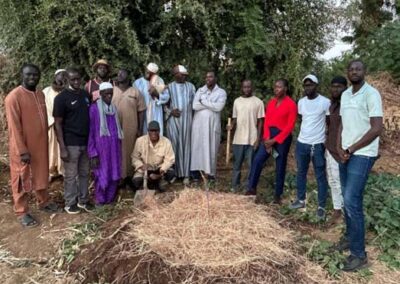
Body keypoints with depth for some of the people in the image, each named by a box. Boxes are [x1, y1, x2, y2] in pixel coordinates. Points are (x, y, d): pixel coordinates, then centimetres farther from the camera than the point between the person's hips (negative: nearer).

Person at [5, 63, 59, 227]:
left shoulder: (41, 94, 6)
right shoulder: (14, 97, -16)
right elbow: (14, 126, -17)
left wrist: (44, 142, 14)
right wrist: (22, 151, -19)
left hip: (40, 144, 7)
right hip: (23, 147, -7)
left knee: (41, 175, 19)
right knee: (22, 179, 7)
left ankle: (43, 202, 37)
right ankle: (22, 212, 21)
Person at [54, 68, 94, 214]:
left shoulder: (86, 95, 7)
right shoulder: (61, 98, -10)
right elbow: (58, 124, -10)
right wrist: (62, 147, -15)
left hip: (86, 142, 6)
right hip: (71, 144, -5)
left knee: (84, 173, 15)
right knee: (70, 175, 6)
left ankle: (83, 200, 29)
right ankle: (70, 203, 22)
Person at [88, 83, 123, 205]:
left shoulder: (113, 108, 10)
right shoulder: (94, 108, -8)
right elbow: (90, 132, -9)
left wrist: (117, 144, 13)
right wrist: (93, 154, -12)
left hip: (114, 146, 5)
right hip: (101, 146, -5)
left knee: (114, 175, 9)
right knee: (102, 175, 2)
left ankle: (110, 200, 25)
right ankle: (100, 202, 19)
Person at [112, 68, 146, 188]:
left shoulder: (135, 92, 4)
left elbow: (141, 111, 2)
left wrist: (140, 129, -3)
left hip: (131, 129, 0)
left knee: (130, 152, 6)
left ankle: (129, 177, 20)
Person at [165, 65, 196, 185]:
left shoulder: (190, 86, 10)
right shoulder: (169, 87, 6)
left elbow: (195, 102, 11)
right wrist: (171, 111, -10)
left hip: (187, 119, 1)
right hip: (173, 120, -1)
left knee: (186, 145, 0)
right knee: (174, 145, -2)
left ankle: (186, 174, 1)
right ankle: (174, 173, 7)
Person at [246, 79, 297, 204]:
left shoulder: (291, 104, -9)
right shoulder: (271, 102, 10)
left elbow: (290, 126, -12)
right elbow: (267, 121, 8)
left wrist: (275, 140, -15)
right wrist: (267, 138, -6)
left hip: (282, 138, -5)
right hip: (269, 136, 5)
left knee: (280, 167, 4)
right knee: (257, 160, -5)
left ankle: (278, 195, 15)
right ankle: (252, 188, 3)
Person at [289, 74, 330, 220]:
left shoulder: (325, 102, -9)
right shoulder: (301, 102, 6)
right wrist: (305, 131, 13)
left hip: (318, 144, -5)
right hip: (301, 143, 5)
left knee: (320, 176, 3)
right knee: (301, 173, 14)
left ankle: (321, 207, 12)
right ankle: (301, 200, 28)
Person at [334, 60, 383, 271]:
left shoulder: (371, 94, -11)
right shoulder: (345, 95, 11)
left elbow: (377, 129, -16)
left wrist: (351, 149, -12)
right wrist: (340, 148, 0)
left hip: (362, 155, -7)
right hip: (345, 154, 7)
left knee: (352, 201, -10)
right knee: (347, 198, 12)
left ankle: (359, 254, 0)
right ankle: (350, 236, 27)